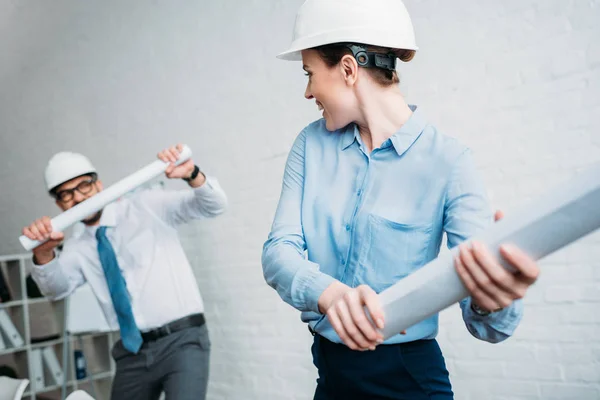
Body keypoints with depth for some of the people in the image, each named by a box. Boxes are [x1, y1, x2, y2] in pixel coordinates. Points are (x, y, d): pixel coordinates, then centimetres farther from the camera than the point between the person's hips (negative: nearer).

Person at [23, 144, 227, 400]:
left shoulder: (145, 206, 0)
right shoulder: (78, 248, 11)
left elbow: (213, 206, -7)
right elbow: (57, 287, -8)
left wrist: (192, 175, -28)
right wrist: (44, 254, -30)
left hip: (182, 341, -5)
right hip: (132, 352, 5)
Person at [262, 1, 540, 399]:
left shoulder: (448, 161, -16)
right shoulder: (311, 144, -3)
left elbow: (482, 322, -19)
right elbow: (279, 250, -11)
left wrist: (493, 304, -42)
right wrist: (329, 294, -32)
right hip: (330, 366, 4)